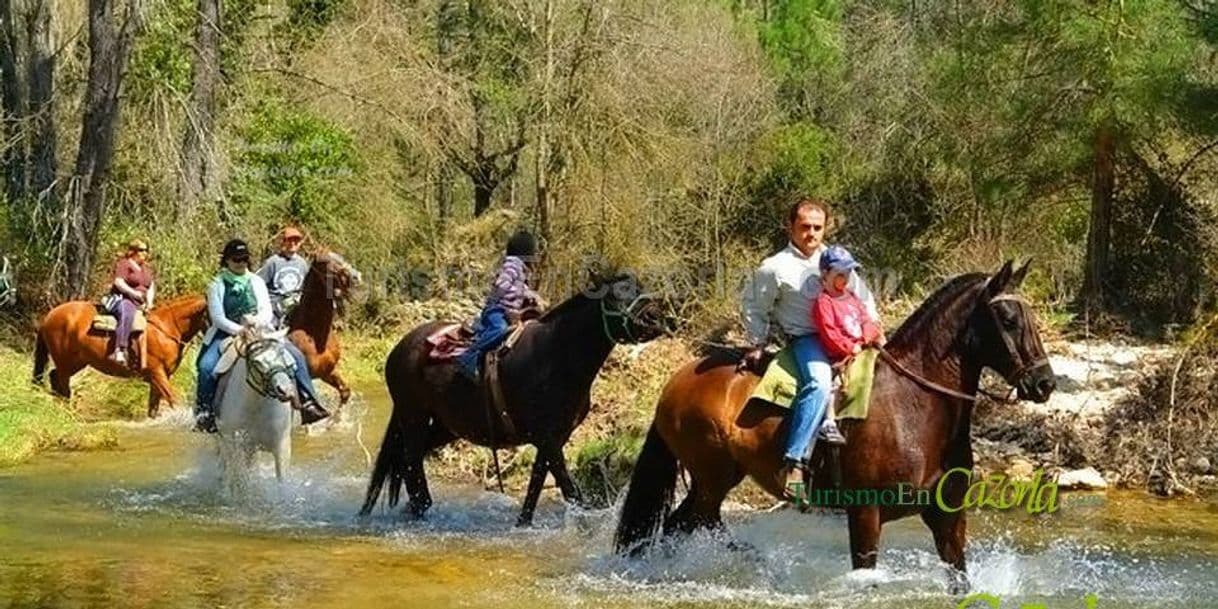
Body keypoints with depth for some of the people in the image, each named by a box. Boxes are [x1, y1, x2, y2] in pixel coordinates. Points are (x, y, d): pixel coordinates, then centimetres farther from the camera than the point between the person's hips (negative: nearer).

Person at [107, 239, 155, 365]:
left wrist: (149, 301, 0)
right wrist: (134, 293, -24)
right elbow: (118, 283, -14)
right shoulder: (124, 264, -2)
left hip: (140, 304, 9)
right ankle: (119, 350, -51)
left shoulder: (146, 268, 22)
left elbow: (151, 287, 19)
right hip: (122, 299, -9)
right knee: (127, 314, -40)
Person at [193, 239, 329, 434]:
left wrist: (257, 320, -21)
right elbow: (217, 317, -8)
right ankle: (204, 413, -13)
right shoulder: (217, 285, 2)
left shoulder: (256, 282, 11)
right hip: (227, 334, -2)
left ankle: (308, 403, -9)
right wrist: (238, 329, -24)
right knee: (206, 366, -29)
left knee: (296, 355, -14)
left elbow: (267, 311, 2)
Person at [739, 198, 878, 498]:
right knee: (819, 383, -33)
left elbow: (863, 298, 22)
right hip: (805, 339, -7)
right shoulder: (775, 268, -2)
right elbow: (753, 307, 7)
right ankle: (793, 461, -38)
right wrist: (759, 344, 7)